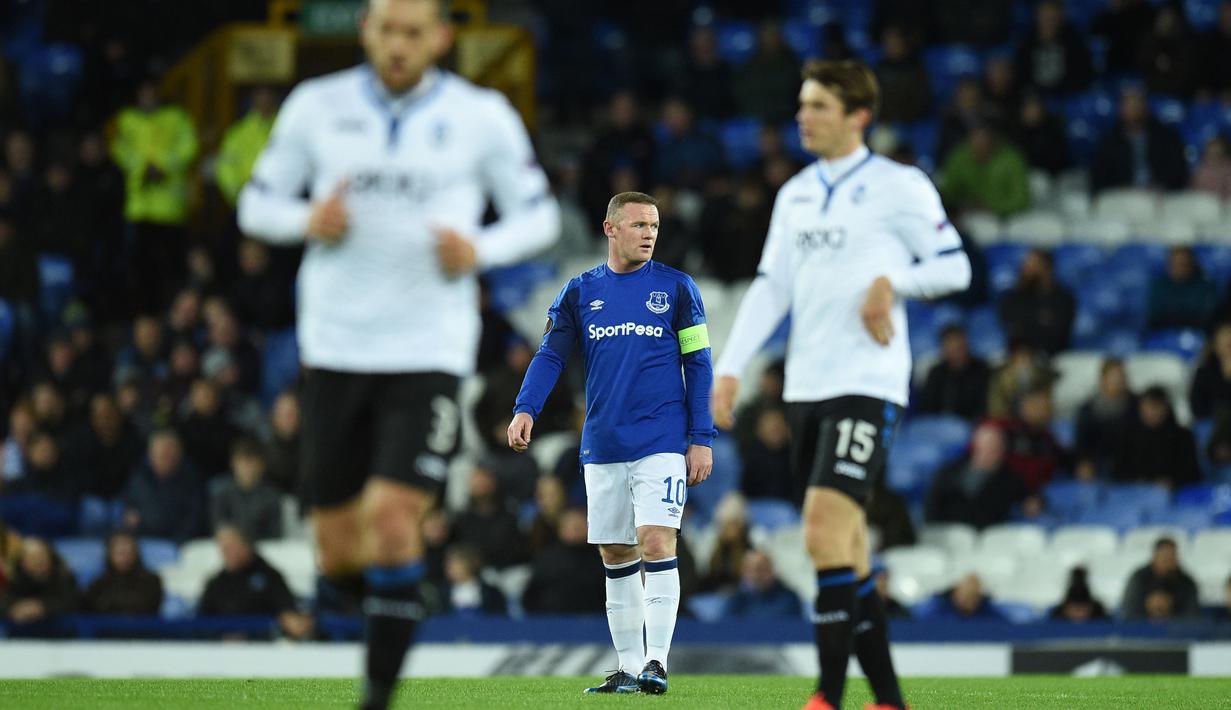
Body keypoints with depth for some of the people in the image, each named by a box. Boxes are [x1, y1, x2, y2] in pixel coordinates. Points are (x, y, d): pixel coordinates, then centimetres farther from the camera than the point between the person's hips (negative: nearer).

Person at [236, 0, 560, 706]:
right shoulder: (317, 106, 3)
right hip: (336, 348, 3)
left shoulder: (482, 117, -1)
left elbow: (539, 214, 7)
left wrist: (480, 248, -14)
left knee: (391, 517, -19)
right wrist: (307, 221, -12)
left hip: (428, 350, -3)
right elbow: (258, 203, 10)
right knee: (340, 554, 5)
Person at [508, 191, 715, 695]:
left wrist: (701, 439, -2)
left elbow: (698, 365, 4)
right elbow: (551, 355, 7)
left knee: (656, 543, -16)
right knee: (615, 557, 6)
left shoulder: (675, 288, 3)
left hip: (661, 443, -3)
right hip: (602, 446, 3)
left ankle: (656, 661, -14)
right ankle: (628, 668, 13)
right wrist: (525, 410, -9)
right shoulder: (581, 292, 9)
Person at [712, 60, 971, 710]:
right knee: (845, 547, 7)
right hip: (807, 387, 7)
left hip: (867, 384, -7)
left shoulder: (898, 187, -3)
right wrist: (730, 368, 4)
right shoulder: (796, 195, 15)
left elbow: (955, 267, 0)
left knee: (825, 532, -18)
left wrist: (892, 280, -17)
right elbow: (770, 287, 13)